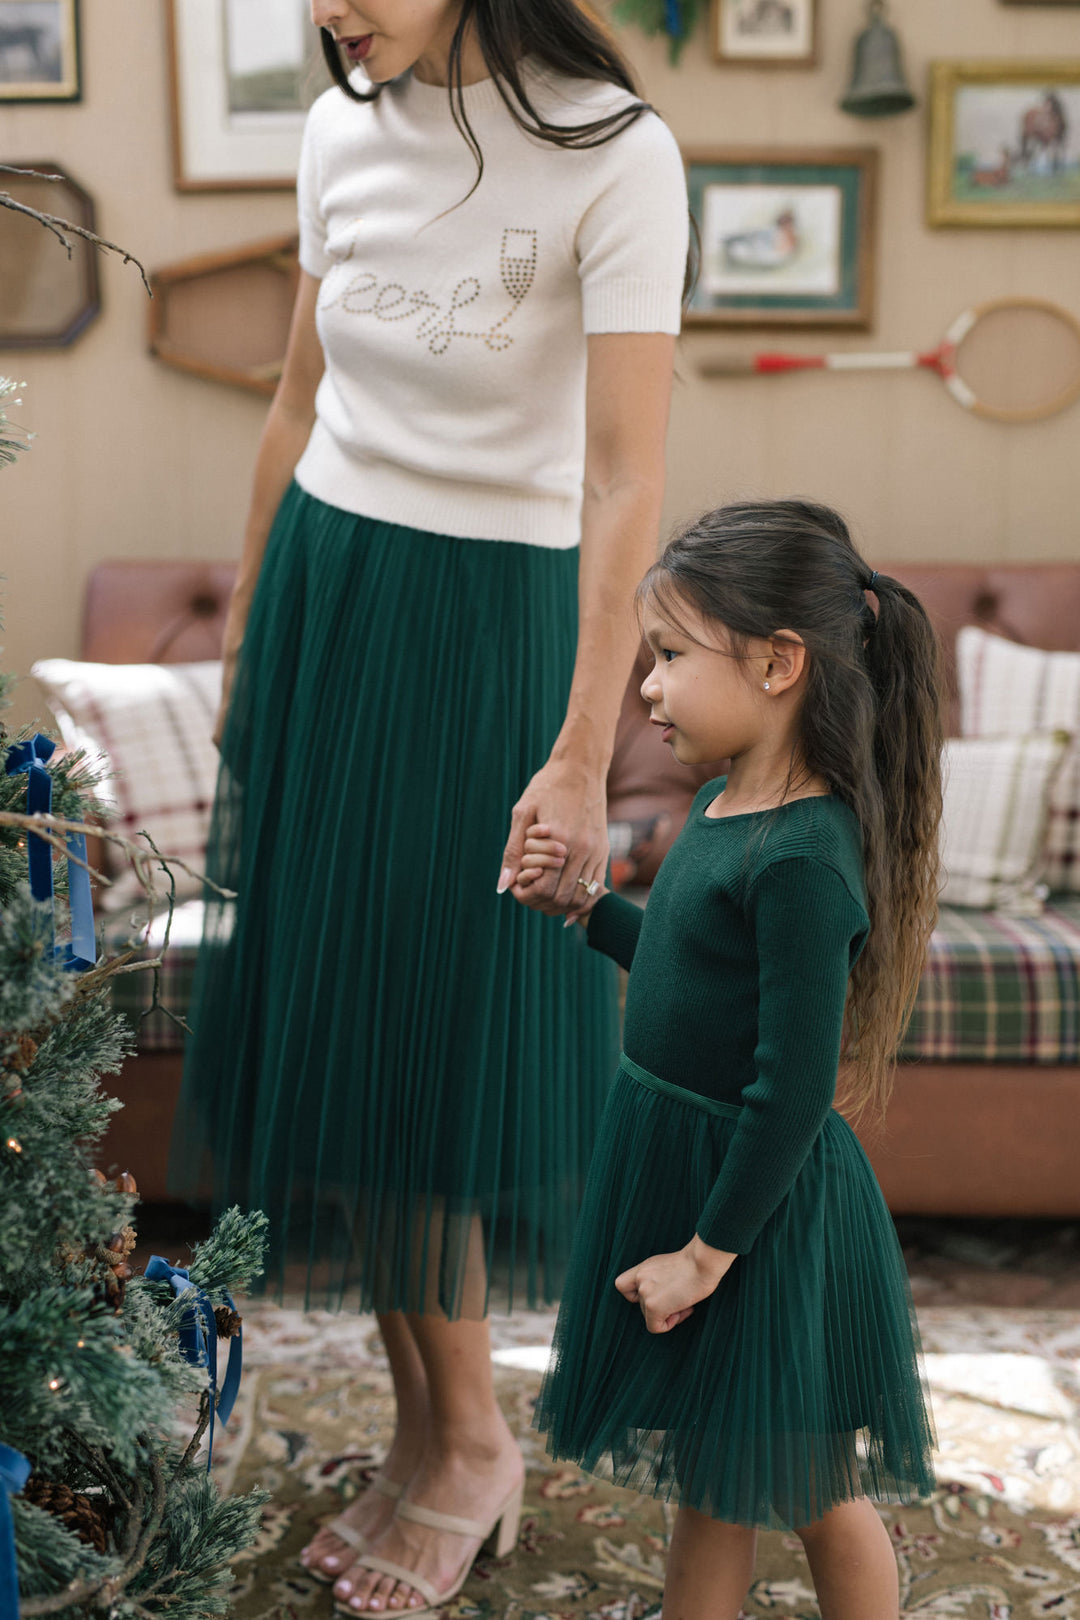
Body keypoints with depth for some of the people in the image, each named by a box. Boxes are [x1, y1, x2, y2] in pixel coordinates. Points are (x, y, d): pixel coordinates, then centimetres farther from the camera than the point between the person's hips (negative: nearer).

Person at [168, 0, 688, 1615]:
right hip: (321, 588, 6)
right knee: (326, 1013, 10)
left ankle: (472, 1441, 24)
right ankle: (421, 1422, 27)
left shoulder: (613, 155, -14)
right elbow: (299, 407, 12)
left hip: (486, 623, -6)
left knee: (436, 1037, 2)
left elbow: (627, 480, -18)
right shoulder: (342, 132, 5)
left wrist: (583, 756, -22)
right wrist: (245, 641, 17)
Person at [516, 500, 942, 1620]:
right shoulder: (725, 807, 3)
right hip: (675, 1160, 9)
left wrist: (707, 1251, -19)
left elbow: (793, 1089, -26)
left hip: (762, 1198, -9)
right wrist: (582, 906, 11)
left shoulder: (803, 861, -27)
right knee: (708, 1479, 23)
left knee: (812, 1493, 14)